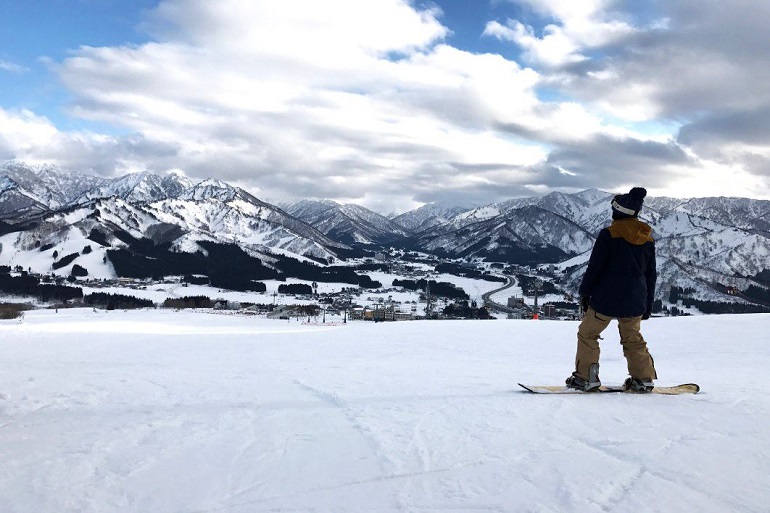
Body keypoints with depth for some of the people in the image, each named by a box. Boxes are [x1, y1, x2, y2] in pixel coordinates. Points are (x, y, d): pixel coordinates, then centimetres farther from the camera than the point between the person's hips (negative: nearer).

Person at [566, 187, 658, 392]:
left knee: (587, 334, 9)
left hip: (606, 299, -5)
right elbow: (651, 274, 11)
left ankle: (586, 378, 5)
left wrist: (585, 292, 0)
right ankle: (644, 378, 18)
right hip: (635, 302, 5)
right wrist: (648, 304, 18)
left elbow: (595, 267, -11)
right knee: (633, 339, 22)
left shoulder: (609, 234, -11)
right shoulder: (648, 238, 6)